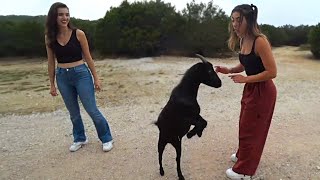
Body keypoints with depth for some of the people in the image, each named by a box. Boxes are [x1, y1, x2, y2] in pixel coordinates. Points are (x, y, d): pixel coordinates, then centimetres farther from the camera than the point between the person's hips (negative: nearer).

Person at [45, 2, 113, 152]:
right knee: (73, 112, 15)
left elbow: (88, 58, -2)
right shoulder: (49, 37, 1)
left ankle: (107, 139, 16)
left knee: (92, 110, -1)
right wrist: (52, 84, 9)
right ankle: (80, 139, 34)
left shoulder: (78, 34, -7)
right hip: (62, 77, 3)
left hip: (81, 74, -3)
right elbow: (51, 62, 7)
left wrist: (96, 78, -2)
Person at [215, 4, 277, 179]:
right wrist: (229, 70, -3)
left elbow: (272, 72, -24)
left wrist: (245, 79, -20)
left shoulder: (260, 41, -24)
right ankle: (243, 155, 46)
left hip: (263, 91, -8)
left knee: (251, 130, 5)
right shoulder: (243, 40, 1)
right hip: (250, 89, 8)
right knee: (245, 126, 22)